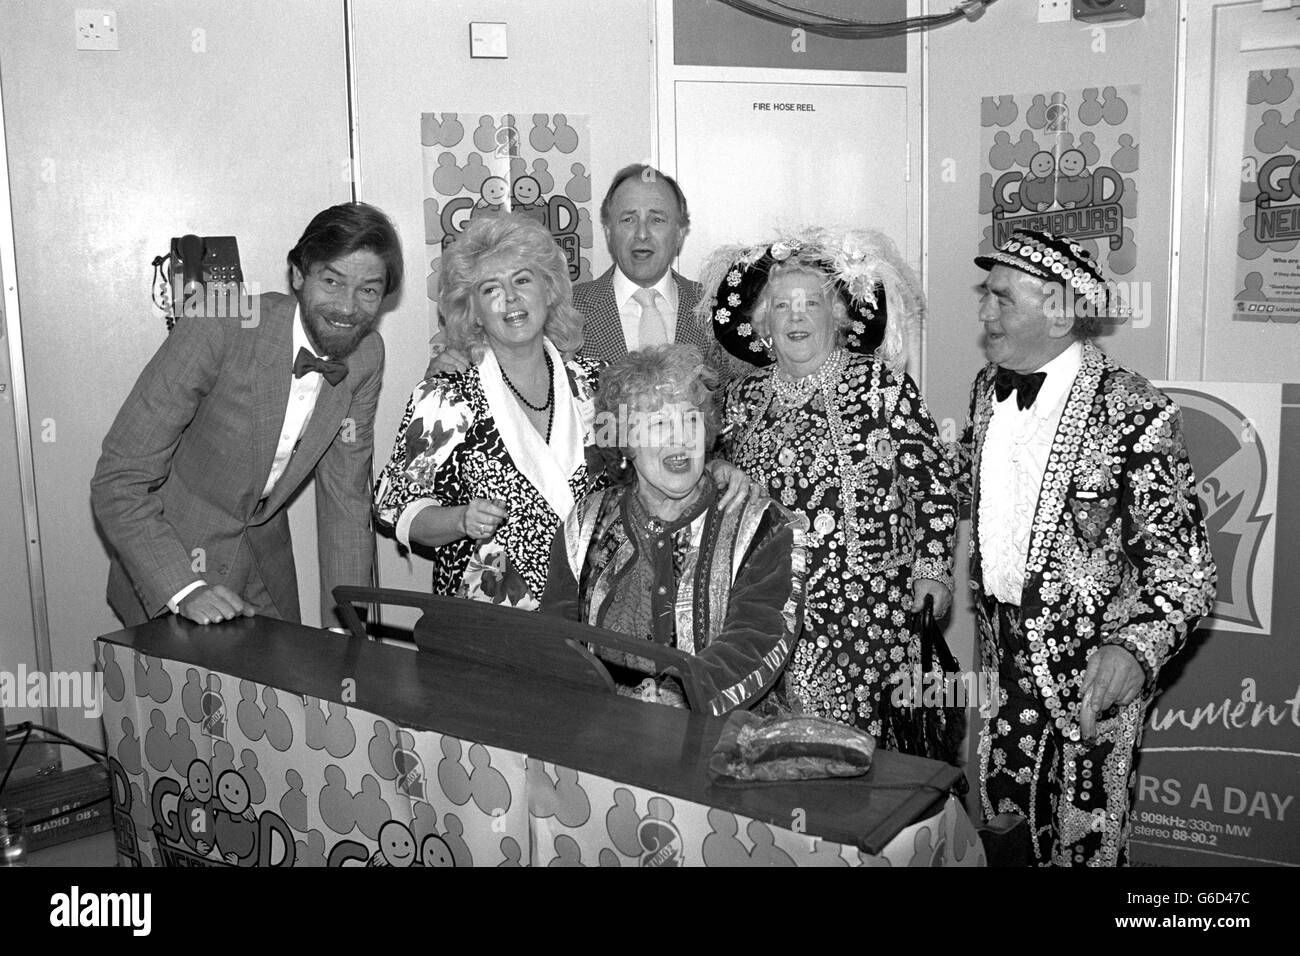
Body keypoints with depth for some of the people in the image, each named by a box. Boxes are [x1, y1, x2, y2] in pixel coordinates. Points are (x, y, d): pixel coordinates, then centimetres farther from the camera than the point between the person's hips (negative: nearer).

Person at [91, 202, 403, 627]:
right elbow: (117, 481, -25)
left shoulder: (366, 356, -10)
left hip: (266, 556, 5)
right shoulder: (216, 331, -27)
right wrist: (183, 589, -34)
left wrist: (345, 625, -6)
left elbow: (345, 495, -1)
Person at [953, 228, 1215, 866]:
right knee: (1001, 824, 17)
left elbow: (1185, 567, -18)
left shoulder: (1134, 413, -19)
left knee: (1082, 838, 10)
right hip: (999, 652, 6)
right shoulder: (987, 388, 3)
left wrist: (1135, 647, -31)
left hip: (1089, 674, -6)